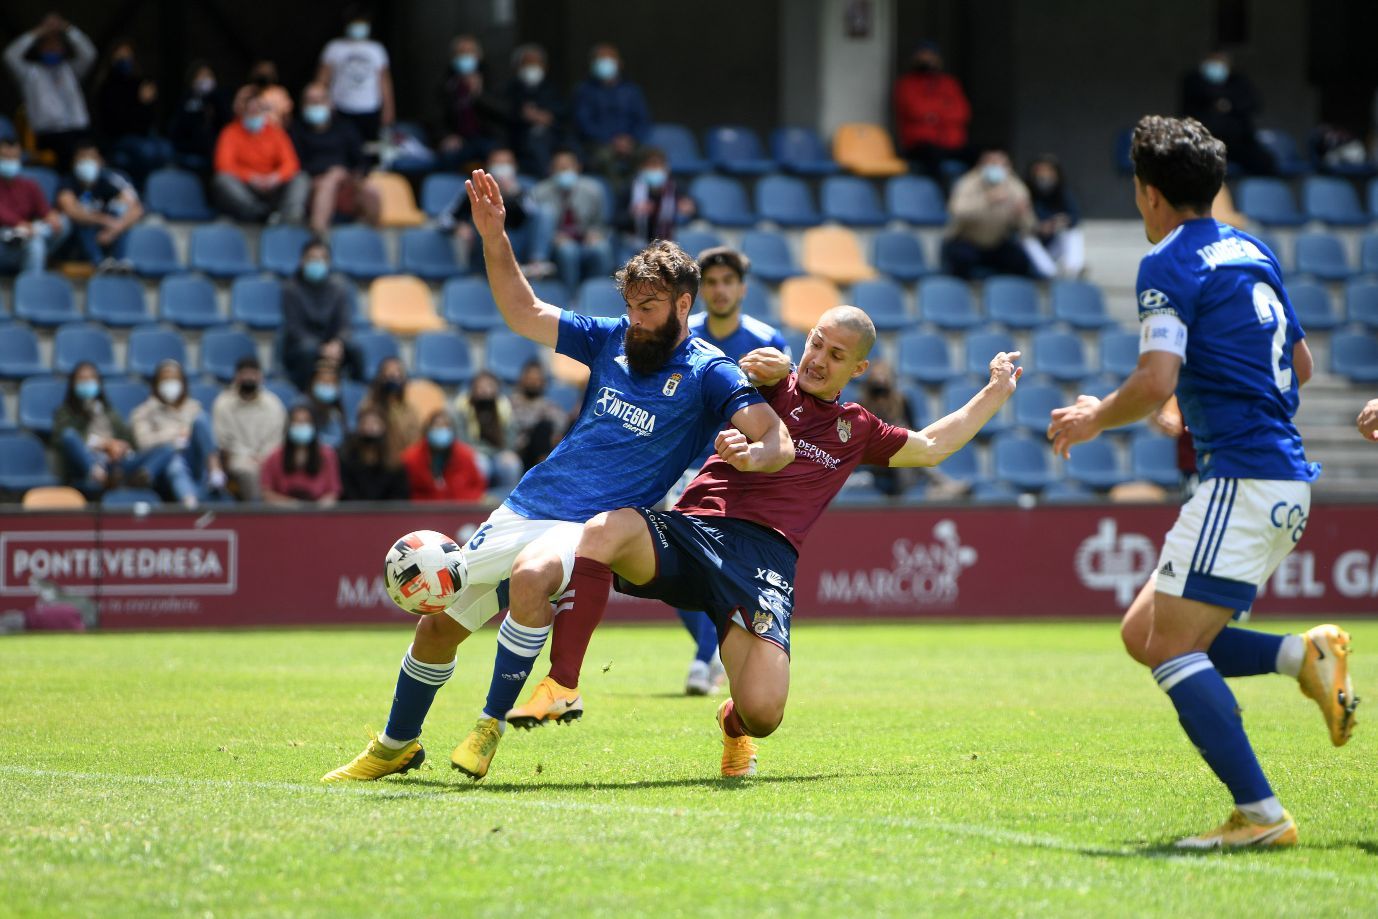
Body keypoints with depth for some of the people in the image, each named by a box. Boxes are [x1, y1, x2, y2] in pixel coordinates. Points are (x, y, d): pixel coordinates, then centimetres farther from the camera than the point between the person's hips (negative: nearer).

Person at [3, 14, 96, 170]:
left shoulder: (70, 69, 21)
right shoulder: (30, 72, 13)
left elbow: (88, 54, 8)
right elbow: (11, 56, 0)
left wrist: (69, 28, 5)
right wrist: (37, 33, 2)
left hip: (79, 131, 3)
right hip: (49, 133, -3)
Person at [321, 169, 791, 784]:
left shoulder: (706, 375, -6)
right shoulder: (613, 340, 10)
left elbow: (779, 444, -17)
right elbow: (524, 313, 16)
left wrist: (752, 455, -41)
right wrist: (494, 237, 4)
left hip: (594, 527, -6)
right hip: (524, 510, 6)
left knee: (532, 576, -38)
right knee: (437, 625, 6)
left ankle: (491, 726, -23)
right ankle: (396, 746, 29)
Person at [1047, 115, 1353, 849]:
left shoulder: (1168, 264, -8)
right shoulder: (1252, 253, 18)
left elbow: (1156, 381, -19)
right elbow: (1299, 364, 26)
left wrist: (1094, 418, -1)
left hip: (1242, 479, -9)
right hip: (1284, 478, 9)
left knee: (1173, 648, -11)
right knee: (1143, 635, 13)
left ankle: (1260, 813, -19)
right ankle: (1305, 655, 1)